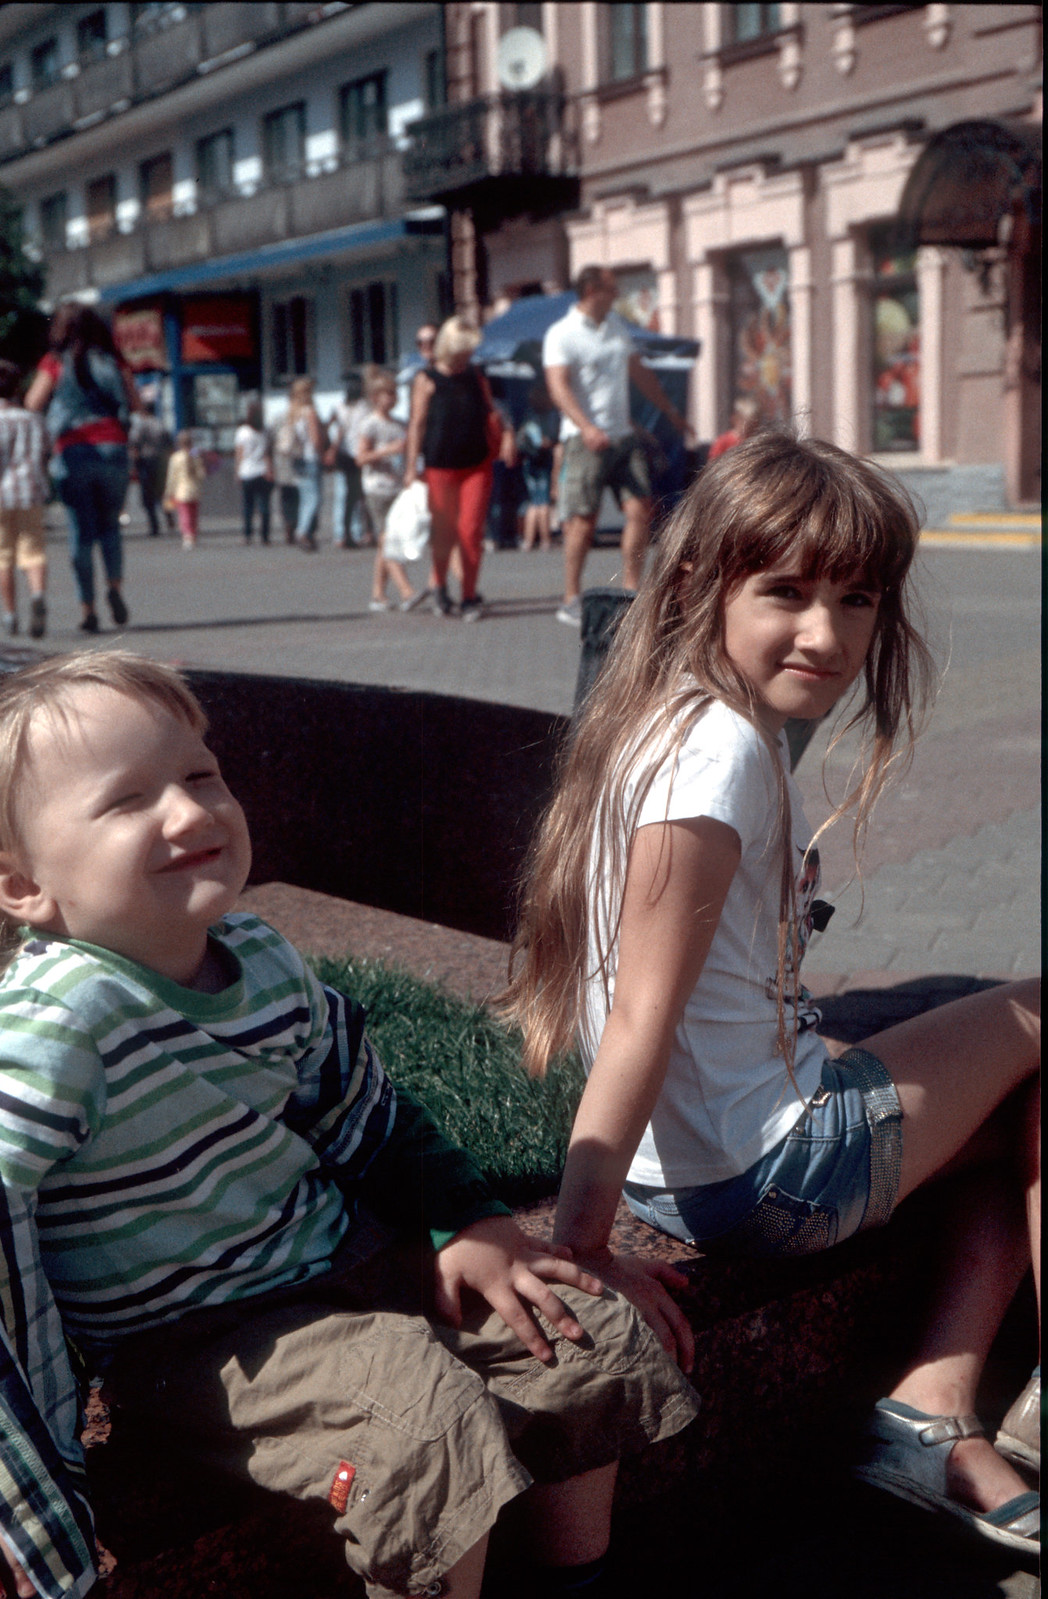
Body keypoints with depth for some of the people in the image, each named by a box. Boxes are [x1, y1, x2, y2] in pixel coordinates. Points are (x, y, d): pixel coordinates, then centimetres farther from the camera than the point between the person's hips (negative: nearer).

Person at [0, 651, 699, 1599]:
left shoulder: (261, 957, -2)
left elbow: (362, 1112, 13)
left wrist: (468, 1221, 7)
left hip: (346, 1255, 8)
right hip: (192, 1335, -7)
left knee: (593, 1342, 8)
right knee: (423, 1416, -30)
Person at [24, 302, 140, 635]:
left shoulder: (55, 363, 3)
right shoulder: (113, 362, 8)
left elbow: (32, 404, 1)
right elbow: (135, 404, 8)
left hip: (71, 451, -1)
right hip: (113, 448, 1)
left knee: (81, 531, 3)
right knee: (110, 524, 15)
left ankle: (87, 606, 0)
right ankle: (115, 584, -7)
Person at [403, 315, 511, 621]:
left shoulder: (476, 377, 11)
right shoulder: (426, 380, -1)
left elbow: (491, 414, 18)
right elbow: (416, 424, -4)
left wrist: (502, 437, -1)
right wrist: (411, 467, -9)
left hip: (477, 464, 2)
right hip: (440, 467, -2)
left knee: (472, 530, -4)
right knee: (444, 532, 5)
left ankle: (470, 597, 4)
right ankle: (438, 582, 32)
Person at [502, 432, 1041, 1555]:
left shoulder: (688, 723, 7)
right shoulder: (724, 750, -22)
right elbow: (640, 1021, -26)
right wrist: (576, 1247, -26)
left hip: (690, 1173, 9)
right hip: (759, 1177, -9)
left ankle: (934, 1414, 16)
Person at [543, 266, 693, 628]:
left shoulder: (618, 326, 17)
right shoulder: (561, 334, -6)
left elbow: (640, 373, 28)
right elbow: (559, 386, -19)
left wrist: (672, 411, 32)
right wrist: (587, 427, -33)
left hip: (623, 434, 7)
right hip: (586, 439, -7)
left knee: (641, 508, -2)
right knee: (583, 518, -5)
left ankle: (631, 591, 6)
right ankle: (571, 601, 4)